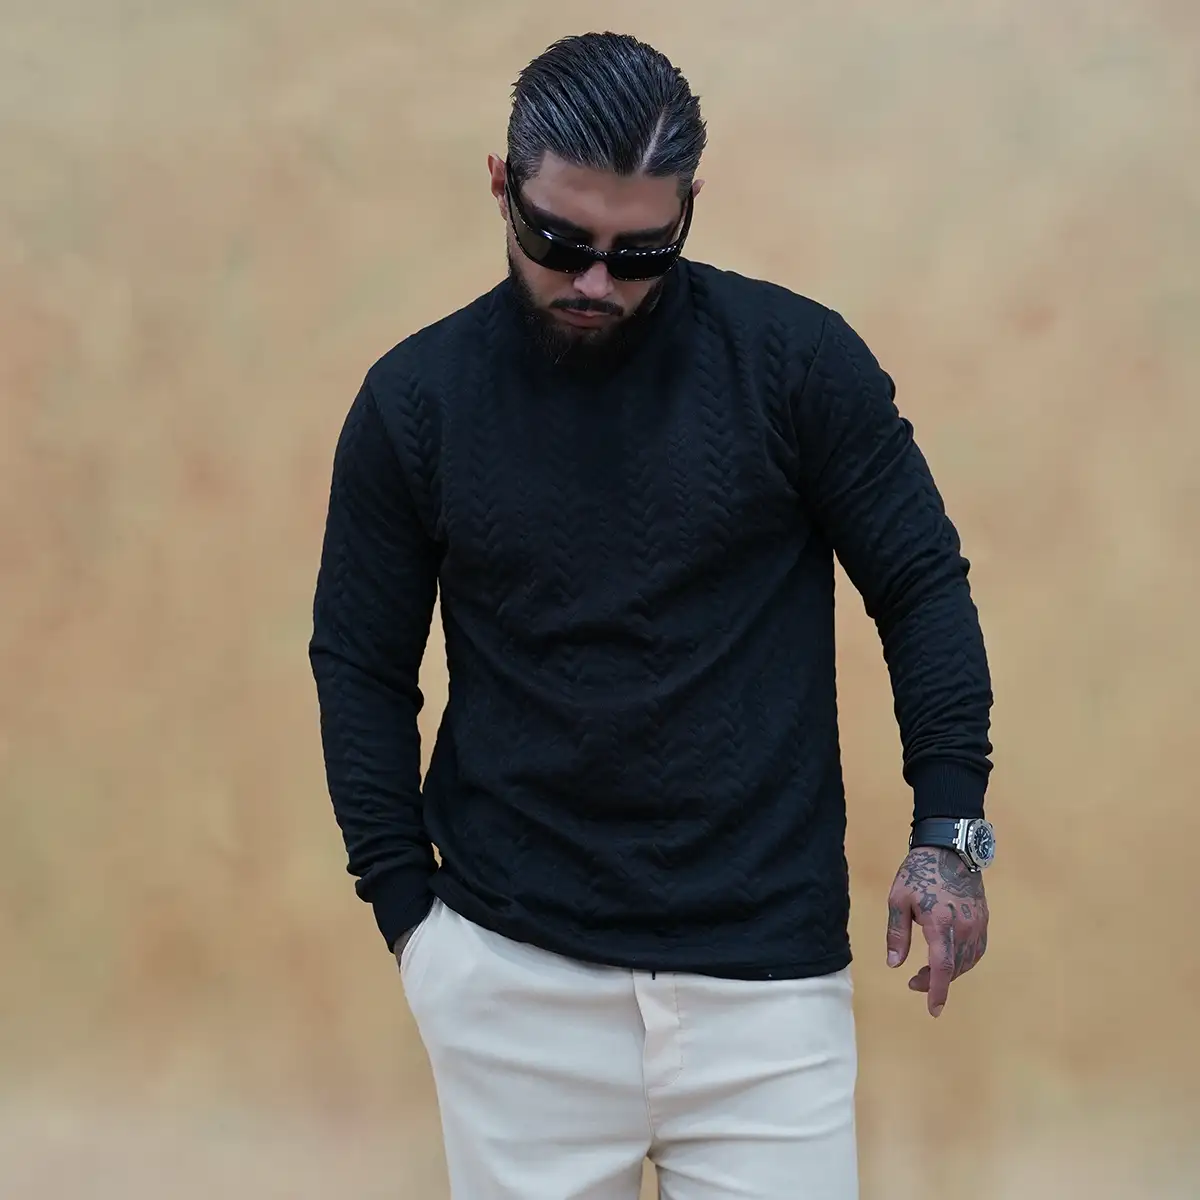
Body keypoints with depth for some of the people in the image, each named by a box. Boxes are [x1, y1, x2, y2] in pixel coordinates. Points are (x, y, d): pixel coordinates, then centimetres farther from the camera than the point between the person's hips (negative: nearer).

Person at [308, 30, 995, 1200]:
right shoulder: (416, 398, -1)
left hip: (764, 966, -1)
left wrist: (948, 824, -3)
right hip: (509, 966, 1)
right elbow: (360, 663, 7)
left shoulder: (797, 358, -5)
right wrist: (405, 904, 2)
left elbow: (921, 586, 3)